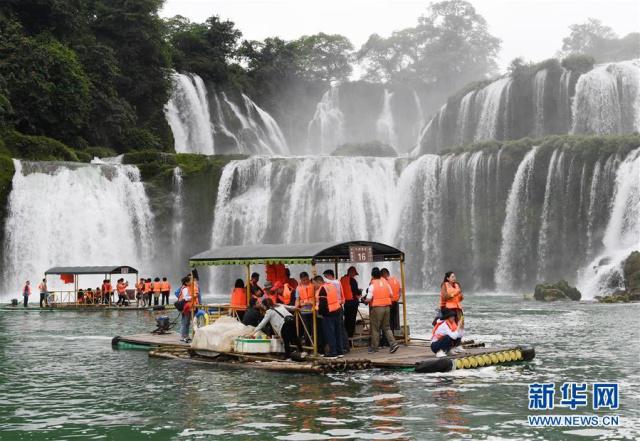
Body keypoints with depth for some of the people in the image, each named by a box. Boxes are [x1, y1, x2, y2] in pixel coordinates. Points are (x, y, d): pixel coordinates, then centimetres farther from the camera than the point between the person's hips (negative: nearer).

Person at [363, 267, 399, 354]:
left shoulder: (372, 285, -12)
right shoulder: (386, 283, 5)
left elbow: (369, 299, -16)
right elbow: (391, 294, 12)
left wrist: (365, 300, 5)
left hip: (376, 308, -5)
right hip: (387, 306, 5)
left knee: (375, 328, 6)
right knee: (386, 327, 13)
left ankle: (374, 347, 13)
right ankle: (393, 343, -2)